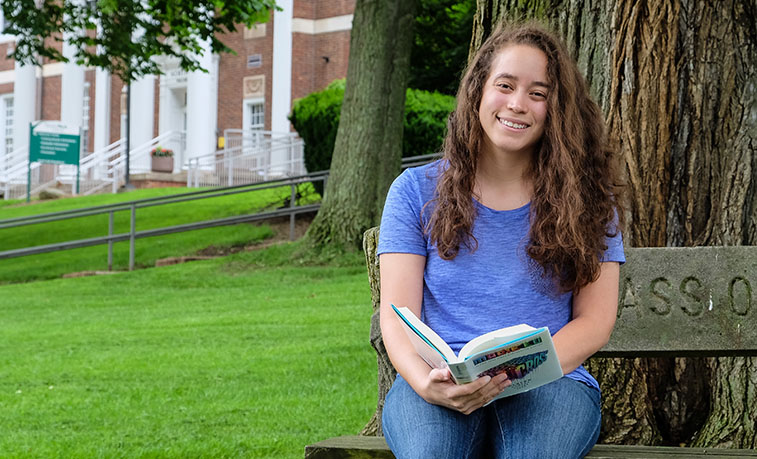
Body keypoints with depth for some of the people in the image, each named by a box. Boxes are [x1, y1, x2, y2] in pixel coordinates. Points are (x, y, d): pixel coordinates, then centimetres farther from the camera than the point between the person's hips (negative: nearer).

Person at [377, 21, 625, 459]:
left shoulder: (587, 198, 10)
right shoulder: (417, 191, 11)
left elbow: (595, 322, 4)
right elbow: (397, 319, 4)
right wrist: (427, 383, -19)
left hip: (550, 383, 0)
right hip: (438, 384, 0)